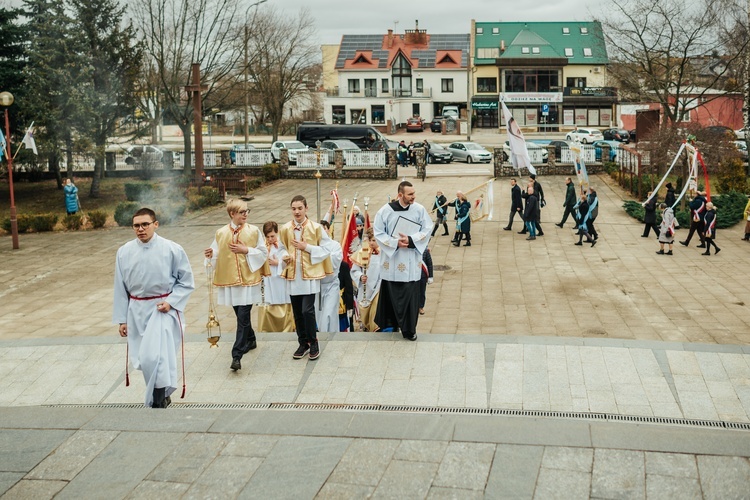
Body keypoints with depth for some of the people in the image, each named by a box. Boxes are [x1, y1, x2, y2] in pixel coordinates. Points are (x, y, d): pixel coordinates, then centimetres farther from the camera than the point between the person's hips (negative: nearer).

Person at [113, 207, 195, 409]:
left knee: (155, 358, -18)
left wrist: (171, 301, -15)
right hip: (137, 311, 4)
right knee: (144, 359, 11)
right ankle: (163, 396, 33)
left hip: (164, 309, -4)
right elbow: (120, 289, 7)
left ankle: (157, 403, -4)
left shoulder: (172, 250, -10)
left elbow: (187, 282, -1)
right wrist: (121, 319, 8)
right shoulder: (124, 252, 0)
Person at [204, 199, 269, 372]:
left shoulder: (254, 231, -2)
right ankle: (250, 340, 42)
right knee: (241, 315, 17)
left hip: (248, 279, -3)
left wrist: (246, 250, -15)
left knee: (243, 317, -9)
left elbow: (263, 252, -2)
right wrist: (210, 254, -17)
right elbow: (217, 254, 5)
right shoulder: (221, 233, 2)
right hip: (230, 279, 3)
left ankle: (237, 356, -11)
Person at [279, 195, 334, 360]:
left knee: (307, 310, -11)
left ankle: (313, 343, 8)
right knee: (297, 313, 9)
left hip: (310, 274, -3)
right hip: (292, 275, 3)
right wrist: (284, 258, -9)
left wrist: (307, 247, -13)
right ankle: (303, 343, 25)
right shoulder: (285, 229, 4)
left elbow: (326, 250, -2)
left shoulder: (316, 228, -4)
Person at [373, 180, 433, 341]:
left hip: (411, 261, 1)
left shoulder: (419, 210, -4)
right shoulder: (386, 210, -8)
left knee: (410, 295, 1)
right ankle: (387, 323, 23)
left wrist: (410, 240, -16)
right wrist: (396, 243, -16)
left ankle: (409, 328, 10)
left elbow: (427, 230, -2)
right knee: (391, 294, 7)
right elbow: (378, 233, -5)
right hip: (391, 259, -1)